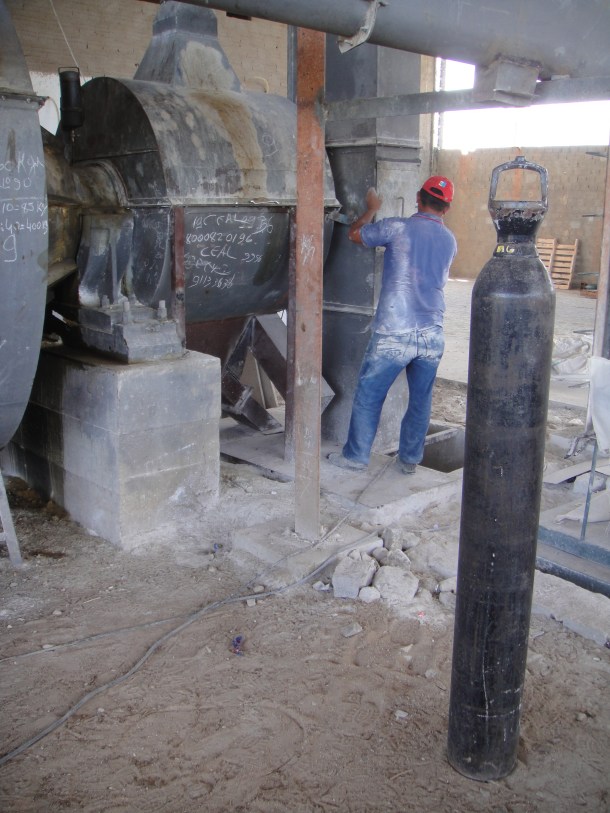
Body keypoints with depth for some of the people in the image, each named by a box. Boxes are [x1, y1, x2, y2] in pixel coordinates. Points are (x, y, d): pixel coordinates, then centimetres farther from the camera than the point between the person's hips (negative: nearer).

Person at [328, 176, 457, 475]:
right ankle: (410, 458, 27)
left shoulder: (396, 228, -6)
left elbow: (354, 234, 9)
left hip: (394, 335, -4)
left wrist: (371, 210, 27)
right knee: (421, 400, 16)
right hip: (432, 336, 4)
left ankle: (356, 455, 19)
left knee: (369, 394, 10)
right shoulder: (450, 241, 9)